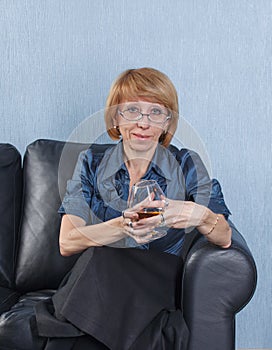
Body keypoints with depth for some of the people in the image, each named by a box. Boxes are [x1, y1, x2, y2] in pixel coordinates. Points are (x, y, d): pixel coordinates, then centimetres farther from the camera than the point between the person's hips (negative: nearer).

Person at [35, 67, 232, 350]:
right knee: (96, 256, -34)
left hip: (159, 285, -1)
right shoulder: (91, 164, 6)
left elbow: (224, 239, -2)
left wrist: (201, 216, -26)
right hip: (96, 278, 1)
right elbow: (66, 243, -6)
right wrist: (122, 226, -25)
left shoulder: (187, 165, 5)